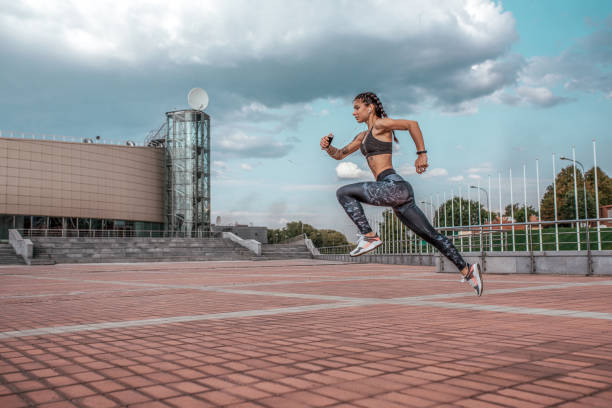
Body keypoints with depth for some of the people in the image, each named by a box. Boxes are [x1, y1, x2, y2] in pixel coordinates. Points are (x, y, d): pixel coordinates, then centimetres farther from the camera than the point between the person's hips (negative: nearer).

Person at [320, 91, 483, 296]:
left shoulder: (380, 124, -1)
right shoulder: (363, 136, 25)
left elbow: (411, 124, -13)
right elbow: (339, 155, 28)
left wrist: (421, 154, -12)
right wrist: (327, 146, 8)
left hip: (394, 185, -10)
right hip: (396, 193, 10)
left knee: (344, 193, -12)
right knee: (431, 235, 10)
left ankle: (369, 236, -9)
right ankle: (467, 270, 14)